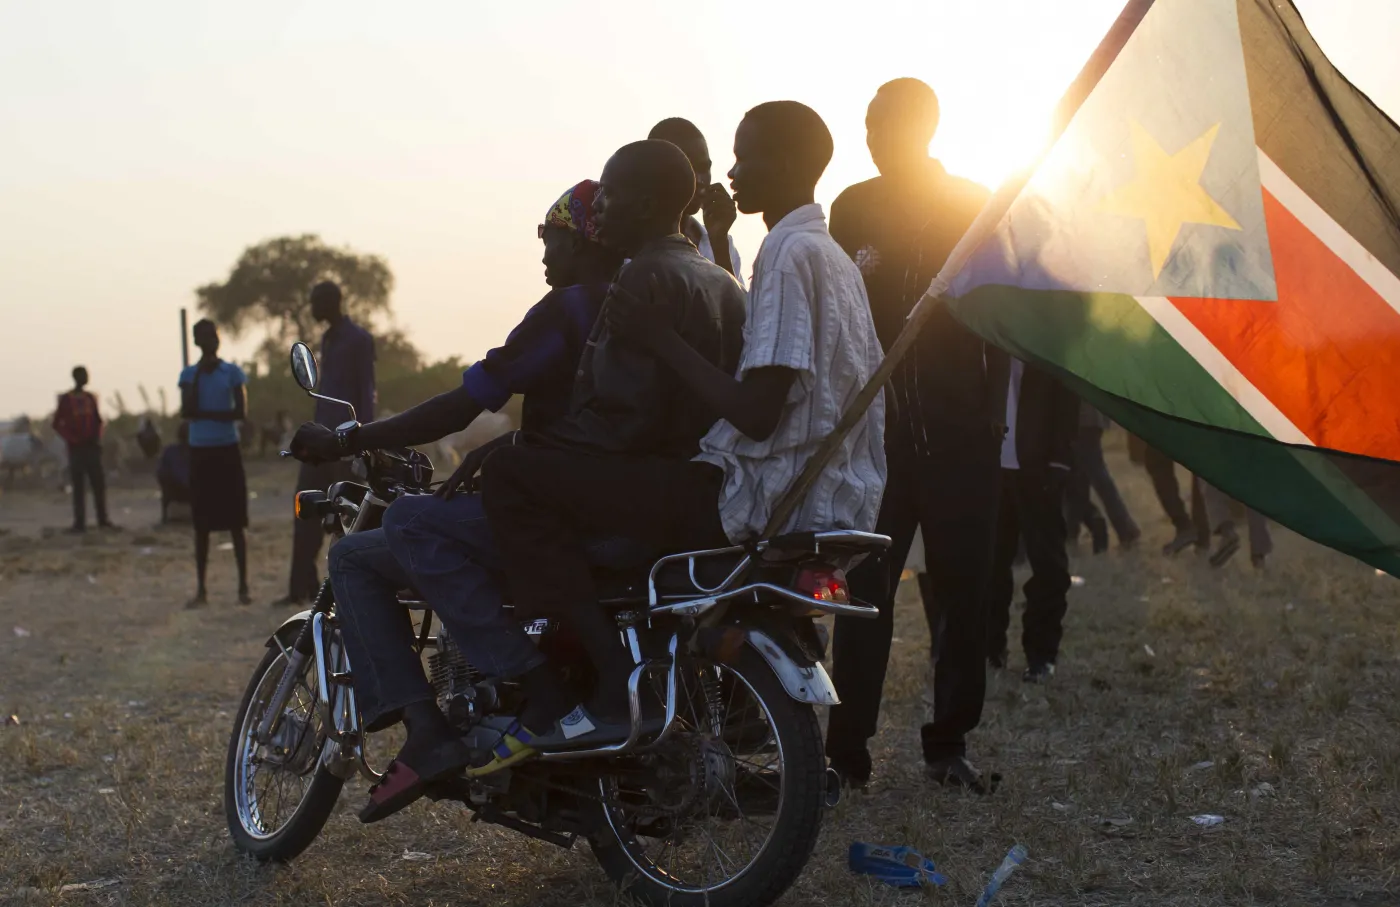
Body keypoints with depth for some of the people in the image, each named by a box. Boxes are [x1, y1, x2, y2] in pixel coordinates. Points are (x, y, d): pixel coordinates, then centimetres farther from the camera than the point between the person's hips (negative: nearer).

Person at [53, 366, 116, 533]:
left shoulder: (90, 398, 12)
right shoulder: (66, 399, -1)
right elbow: (57, 423, -2)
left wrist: (97, 439, 3)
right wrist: (70, 439, -13)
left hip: (91, 446, 4)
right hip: (76, 447, -4)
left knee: (99, 483, 2)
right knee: (78, 486, -3)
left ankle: (103, 519, 9)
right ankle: (79, 522, -3)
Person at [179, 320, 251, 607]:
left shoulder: (233, 372, 1)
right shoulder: (189, 374, 5)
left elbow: (241, 412, -9)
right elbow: (186, 412, -9)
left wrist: (205, 414, -13)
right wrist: (197, 374, -11)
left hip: (228, 450, -2)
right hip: (200, 452, 2)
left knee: (235, 521, -1)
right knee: (202, 524, 4)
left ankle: (243, 587, 3)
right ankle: (201, 589, 9)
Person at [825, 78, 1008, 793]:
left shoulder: (974, 208, 3)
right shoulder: (853, 208, 10)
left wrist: (993, 412, -5)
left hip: (959, 432, -1)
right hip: (877, 425, 1)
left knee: (961, 587, 4)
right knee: (865, 586, -3)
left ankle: (949, 741, 14)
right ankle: (847, 748, 0)